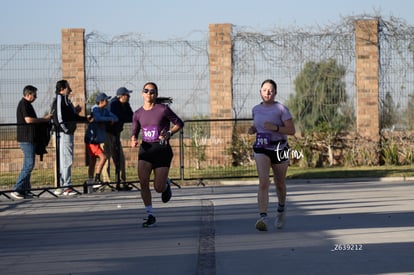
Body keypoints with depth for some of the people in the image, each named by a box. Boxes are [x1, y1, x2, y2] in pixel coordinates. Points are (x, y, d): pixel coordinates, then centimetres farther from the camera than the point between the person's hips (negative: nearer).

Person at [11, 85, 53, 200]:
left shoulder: (26, 104, 19)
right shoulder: (24, 104, -12)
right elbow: (28, 120, -21)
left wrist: (44, 118, 14)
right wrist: (44, 119, -13)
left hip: (29, 139, 11)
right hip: (26, 139, -11)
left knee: (28, 164, 11)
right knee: (29, 164, -13)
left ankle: (25, 190, 13)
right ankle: (17, 189, -15)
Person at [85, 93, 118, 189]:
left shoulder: (105, 110, 10)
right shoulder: (95, 109, -12)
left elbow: (115, 118, -1)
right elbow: (98, 118, -31)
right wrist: (110, 119, -20)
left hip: (96, 140, 9)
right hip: (91, 139, -9)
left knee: (93, 160, 12)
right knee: (103, 157, -15)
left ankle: (90, 180, 18)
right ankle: (97, 178, -13)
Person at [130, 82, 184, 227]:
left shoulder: (163, 109, -6)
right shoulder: (138, 114, 6)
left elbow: (179, 123, 3)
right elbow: (134, 132, 17)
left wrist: (169, 133, -14)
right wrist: (133, 140, -6)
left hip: (162, 149, -3)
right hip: (146, 149, 3)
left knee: (158, 188, -6)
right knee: (143, 181, -18)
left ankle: (166, 184, 34)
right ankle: (150, 216, -8)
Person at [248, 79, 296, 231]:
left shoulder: (281, 109, -7)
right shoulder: (256, 109, 7)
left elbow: (292, 130, -11)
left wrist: (275, 128, -25)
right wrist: (253, 129, 3)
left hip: (279, 148, -1)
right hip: (261, 149, 1)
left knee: (279, 184, 16)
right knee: (263, 182, -19)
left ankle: (281, 210, 46)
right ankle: (263, 218, -28)